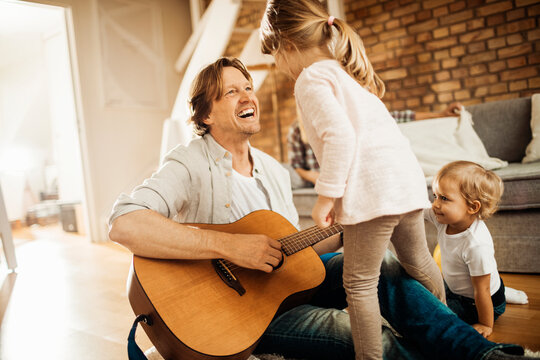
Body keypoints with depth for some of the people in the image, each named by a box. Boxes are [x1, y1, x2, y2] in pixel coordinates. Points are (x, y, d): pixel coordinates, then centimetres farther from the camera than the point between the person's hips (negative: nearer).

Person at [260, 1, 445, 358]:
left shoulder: (310, 79, -6)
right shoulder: (346, 72, 24)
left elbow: (340, 136, -21)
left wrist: (326, 196, -16)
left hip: (373, 188, -10)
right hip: (408, 177, 10)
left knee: (360, 283, 1)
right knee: (418, 262, 27)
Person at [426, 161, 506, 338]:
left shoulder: (477, 245, -40)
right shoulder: (445, 218, -21)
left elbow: (481, 291, -29)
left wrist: (486, 326, -18)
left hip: (474, 303, -7)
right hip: (454, 286, 7)